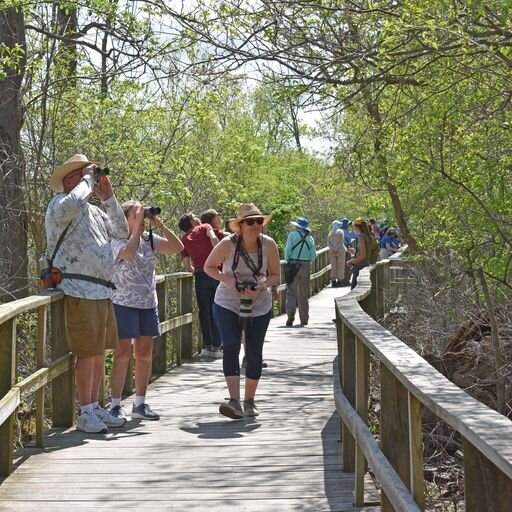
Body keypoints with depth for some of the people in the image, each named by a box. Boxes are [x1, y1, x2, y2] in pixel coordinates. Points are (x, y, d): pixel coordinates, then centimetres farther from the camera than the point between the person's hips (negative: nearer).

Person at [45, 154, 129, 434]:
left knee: (99, 351, 13)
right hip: (80, 291, -9)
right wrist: (88, 179, -12)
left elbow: (121, 231, 21)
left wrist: (108, 198, 13)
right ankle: (85, 413, 1)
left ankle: (95, 407, 21)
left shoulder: (95, 211, 21)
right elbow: (73, 203, -30)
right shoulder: (59, 205, -6)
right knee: (87, 352, -7)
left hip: (102, 292, 9)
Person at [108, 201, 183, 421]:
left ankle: (140, 405, 17)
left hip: (148, 303, 6)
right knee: (123, 354, -6)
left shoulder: (149, 239, 9)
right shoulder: (118, 241, -8)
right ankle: (115, 406, 0)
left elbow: (178, 247, 4)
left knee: (145, 353, 8)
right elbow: (128, 252, -30)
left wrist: (160, 225, -5)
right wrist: (137, 228, -20)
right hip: (124, 303, -6)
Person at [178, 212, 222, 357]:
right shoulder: (204, 227, 10)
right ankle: (216, 346, 5)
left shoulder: (184, 239, 17)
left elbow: (187, 267, 10)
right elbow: (214, 239, -14)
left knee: (204, 311, 11)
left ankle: (208, 346, 10)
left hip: (200, 275, 2)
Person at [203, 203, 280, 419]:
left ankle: (249, 401, 25)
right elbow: (209, 267, -1)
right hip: (228, 304, -2)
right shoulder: (227, 244, -15)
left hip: (259, 307, 2)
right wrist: (227, 279, -19)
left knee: (254, 353, 7)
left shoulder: (268, 244, -10)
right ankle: (234, 401, -25)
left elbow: (276, 275, -1)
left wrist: (263, 285, -22)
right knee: (231, 347, -19)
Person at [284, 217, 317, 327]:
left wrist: (287, 260, 5)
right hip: (306, 266, 3)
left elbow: (287, 249, -9)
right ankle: (304, 320, 13)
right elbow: (313, 255, 4)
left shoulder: (292, 235, -3)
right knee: (303, 294, 9)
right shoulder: (310, 238, 7)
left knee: (291, 291, 0)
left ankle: (290, 313, -20)